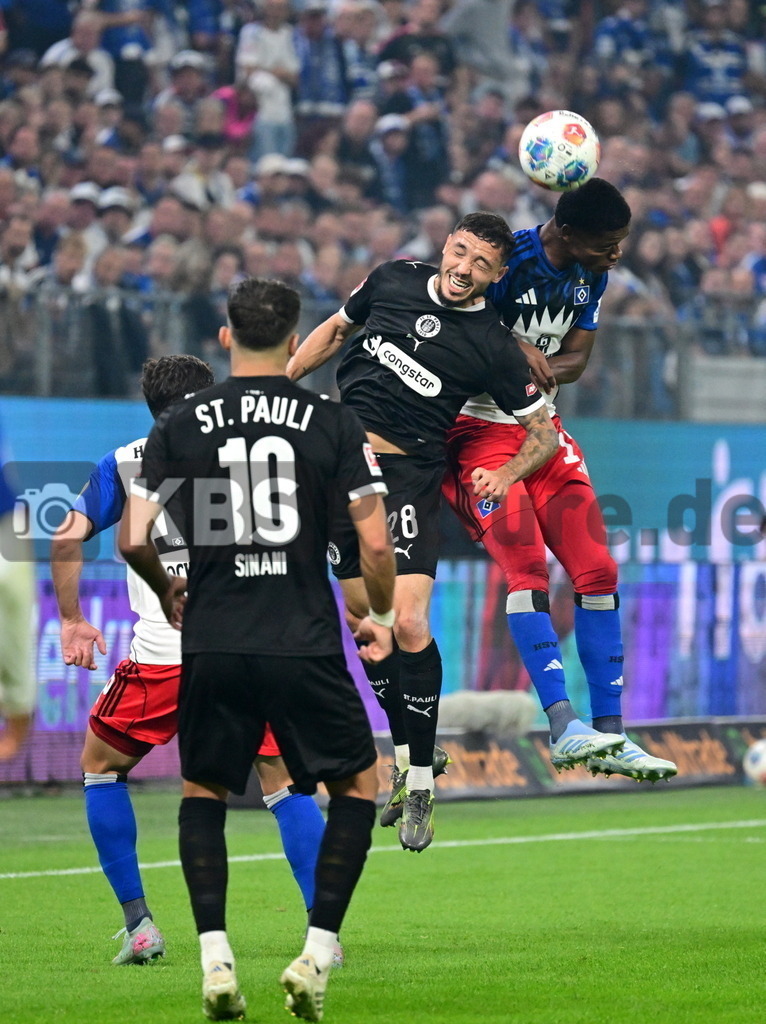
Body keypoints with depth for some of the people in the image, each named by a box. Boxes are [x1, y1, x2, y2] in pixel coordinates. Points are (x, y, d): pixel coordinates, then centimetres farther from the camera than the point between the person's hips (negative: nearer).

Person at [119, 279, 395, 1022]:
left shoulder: (180, 425, 1)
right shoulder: (333, 423, -2)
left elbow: (133, 539, -2)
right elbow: (375, 543, -5)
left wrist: (168, 593, 19)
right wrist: (381, 618, 13)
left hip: (213, 646, 1)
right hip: (306, 645, -1)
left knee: (202, 792, 20)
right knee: (358, 786, 17)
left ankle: (216, 963, 6)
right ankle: (316, 953, 3)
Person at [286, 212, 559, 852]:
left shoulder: (493, 345, -5)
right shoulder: (395, 279, 4)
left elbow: (545, 432, 4)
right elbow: (335, 330, 22)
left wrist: (506, 475, -12)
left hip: (409, 476, -4)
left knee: (407, 625, -17)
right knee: (366, 622, 4)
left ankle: (421, 782, -7)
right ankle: (405, 757, 18)